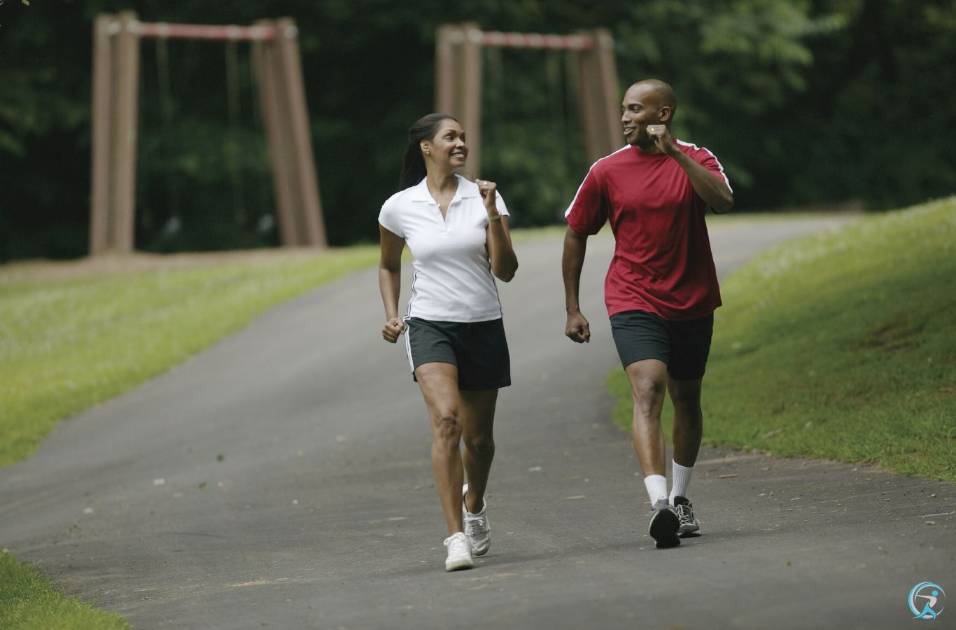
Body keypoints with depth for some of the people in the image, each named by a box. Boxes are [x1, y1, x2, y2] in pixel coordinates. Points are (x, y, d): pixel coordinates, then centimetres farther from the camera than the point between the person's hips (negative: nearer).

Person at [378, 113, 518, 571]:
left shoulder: (484, 198, 0)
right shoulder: (399, 208, 1)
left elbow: (506, 271, -7)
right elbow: (388, 266, 18)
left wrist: (493, 217, -17)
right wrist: (391, 315, 5)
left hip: (484, 327, 2)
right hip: (430, 326, -2)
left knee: (478, 436, 10)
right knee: (446, 420, -24)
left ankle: (474, 507, 43)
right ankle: (456, 537, -25)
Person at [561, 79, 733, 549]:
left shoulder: (696, 159, -2)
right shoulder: (606, 171, -1)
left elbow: (722, 201, -23)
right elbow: (575, 235, 9)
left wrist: (675, 152, -27)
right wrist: (573, 309, 8)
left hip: (692, 303, 2)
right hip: (633, 302, -2)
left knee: (686, 400, 16)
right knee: (647, 390, -22)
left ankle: (680, 499, 36)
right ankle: (659, 505, -35)